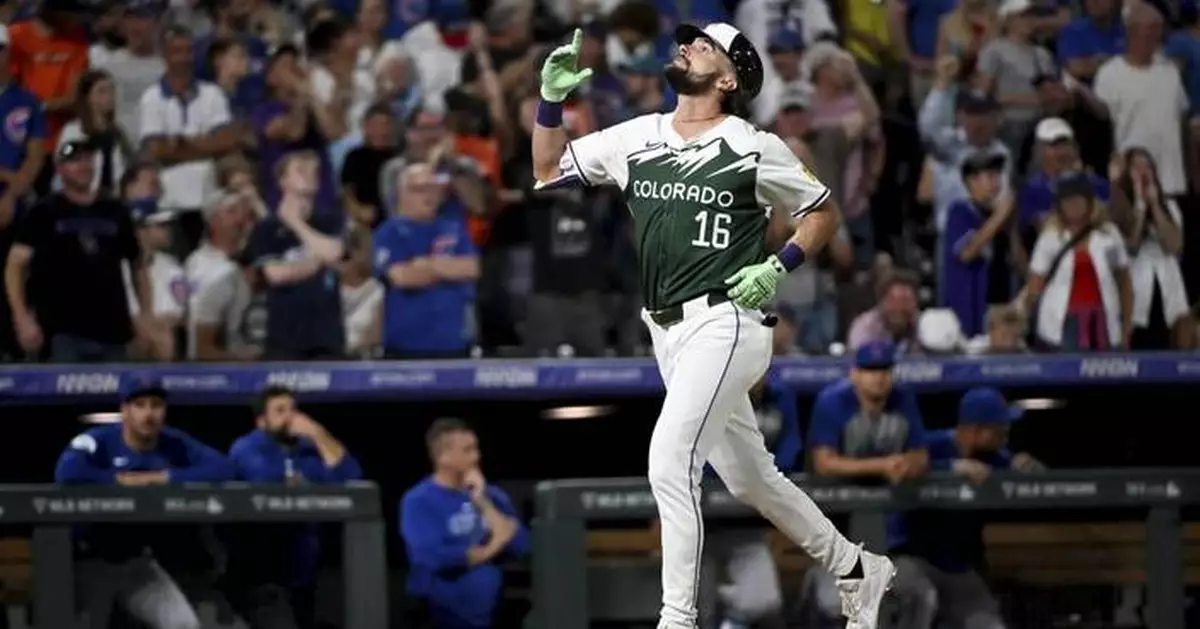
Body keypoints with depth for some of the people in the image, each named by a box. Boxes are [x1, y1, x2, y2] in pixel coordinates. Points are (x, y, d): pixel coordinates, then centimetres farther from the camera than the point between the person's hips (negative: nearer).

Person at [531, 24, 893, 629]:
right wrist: (552, 99, 1)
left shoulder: (755, 149, -5)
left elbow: (823, 212, 5)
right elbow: (549, 171, 16)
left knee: (669, 462, -21)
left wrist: (778, 266, -11)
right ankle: (855, 570, 32)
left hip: (722, 324, -7)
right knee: (750, 477, 16)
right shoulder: (635, 138, 9)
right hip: (666, 332, 7)